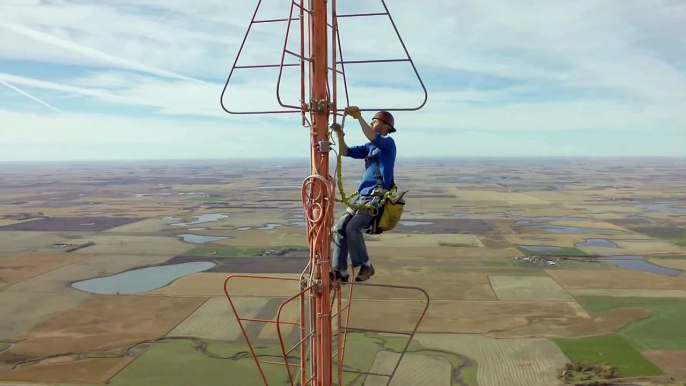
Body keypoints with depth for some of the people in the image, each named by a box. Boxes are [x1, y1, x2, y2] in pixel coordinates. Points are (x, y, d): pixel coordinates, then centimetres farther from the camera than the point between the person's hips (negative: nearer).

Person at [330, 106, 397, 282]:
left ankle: (365, 266, -6)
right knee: (339, 228, -2)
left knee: (352, 227, -23)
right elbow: (345, 152, 17)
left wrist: (359, 117, -23)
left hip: (376, 197, -8)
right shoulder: (369, 147, 21)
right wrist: (340, 135, 1)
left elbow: (372, 137, -25)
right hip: (362, 196, 9)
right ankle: (340, 271, 1)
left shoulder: (388, 142, -3)